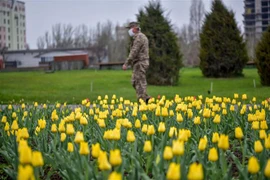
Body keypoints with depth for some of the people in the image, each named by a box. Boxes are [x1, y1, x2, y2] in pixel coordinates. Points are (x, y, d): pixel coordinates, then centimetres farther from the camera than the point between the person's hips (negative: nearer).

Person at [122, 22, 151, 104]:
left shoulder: (139, 37, -15)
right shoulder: (142, 36, 19)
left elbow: (134, 52, -21)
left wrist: (126, 63, -19)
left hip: (139, 63, -10)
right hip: (142, 62, 10)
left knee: (140, 83, -8)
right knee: (134, 82, 12)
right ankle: (146, 98, 10)